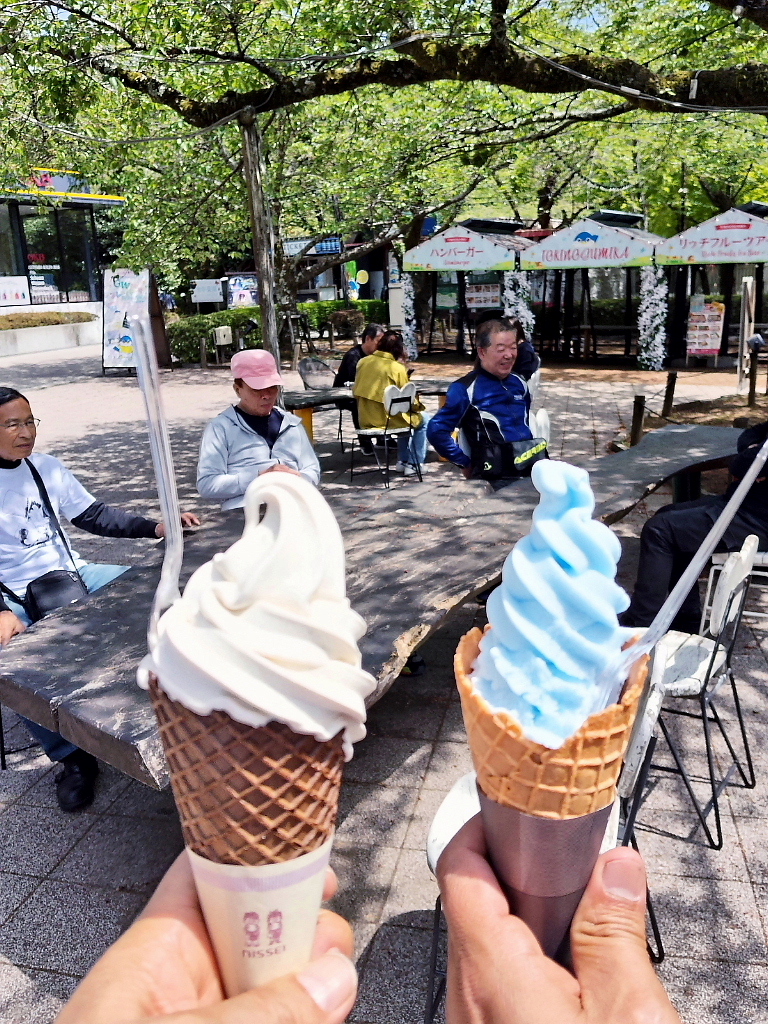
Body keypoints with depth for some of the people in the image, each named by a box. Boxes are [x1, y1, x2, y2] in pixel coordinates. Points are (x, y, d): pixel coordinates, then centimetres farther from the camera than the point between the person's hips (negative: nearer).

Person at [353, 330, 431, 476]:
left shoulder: (363, 362, 2)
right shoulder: (397, 368, -13)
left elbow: (357, 392, 12)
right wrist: (418, 405, 15)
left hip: (365, 420, 7)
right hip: (387, 420, -7)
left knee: (405, 417, 33)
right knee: (424, 420, 17)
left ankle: (402, 462, 33)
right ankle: (414, 464, 17)